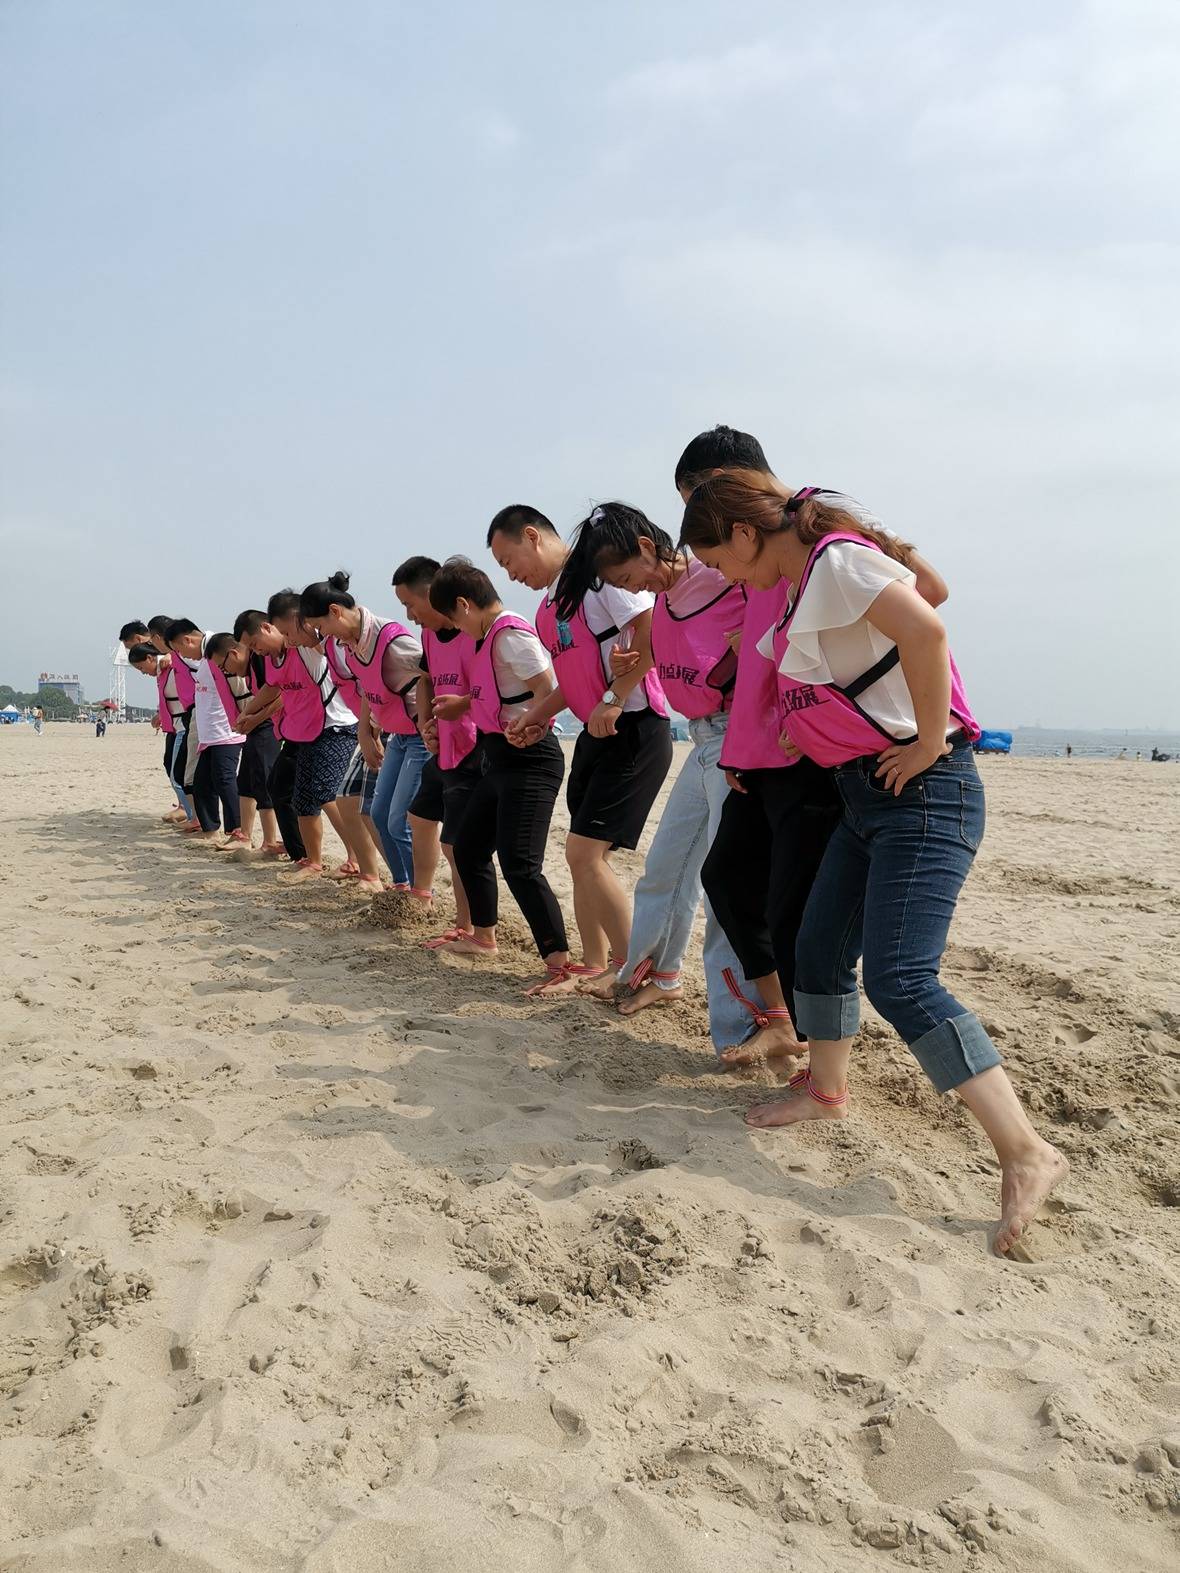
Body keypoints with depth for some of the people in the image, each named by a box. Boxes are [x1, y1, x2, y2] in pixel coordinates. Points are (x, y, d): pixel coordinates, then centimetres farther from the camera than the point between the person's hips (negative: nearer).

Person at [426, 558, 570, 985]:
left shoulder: (510, 636, -16)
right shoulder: (492, 637, 13)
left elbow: (550, 693, -23)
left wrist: (526, 730, -16)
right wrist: (464, 704, 29)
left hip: (529, 761, -11)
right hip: (501, 761, 11)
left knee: (519, 864, -16)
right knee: (468, 846, 20)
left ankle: (559, 962, -12)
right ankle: (483, 937, 37)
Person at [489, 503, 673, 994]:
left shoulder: (597, 569, -11)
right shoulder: (550, 604, 17)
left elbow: (653, 632, -22)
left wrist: (613, 700, -23)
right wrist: (537, 714, 8)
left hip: (635, 728, -9)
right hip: (596, 733, 9)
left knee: (585, 853, -12)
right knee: (582, 855, 11)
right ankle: (595, 965, 23)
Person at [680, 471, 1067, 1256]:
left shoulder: (835, 560, -15)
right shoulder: (808, 580, 15)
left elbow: (924, 628, -29)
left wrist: (930, 743, -23)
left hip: (922, 791, -10)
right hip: (869, 792, 10)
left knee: (901, 979, -16)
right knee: (822, 948, 16)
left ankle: (1027, 1153, -9)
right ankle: (826, 1088, 35)